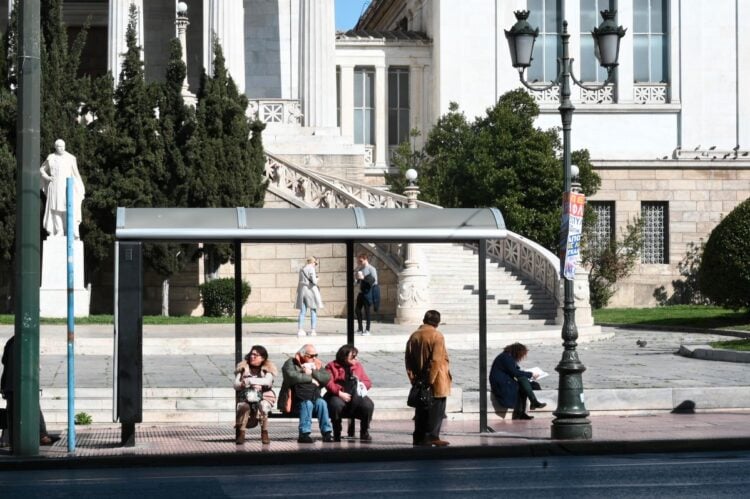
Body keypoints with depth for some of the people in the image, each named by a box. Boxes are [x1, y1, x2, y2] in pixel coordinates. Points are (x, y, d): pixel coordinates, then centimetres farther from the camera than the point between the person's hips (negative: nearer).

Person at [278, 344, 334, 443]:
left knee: (321, 403, -26)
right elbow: (291, 376, -19)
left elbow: (327, 377, 1)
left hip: (314, 398, 4)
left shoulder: (317, 364, 18)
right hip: (296, 400, -4)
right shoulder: (291, 363, 3)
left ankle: (327, 433, -25)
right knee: (307, 404, -33)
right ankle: (304, 434, -33)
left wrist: (312, 373, -10)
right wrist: (310, 379, -12)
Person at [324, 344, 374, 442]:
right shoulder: (332, 366, 7)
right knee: (336, 404, -38)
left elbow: (368, 382, 18)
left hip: (356, 395, 3)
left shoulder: (358, 365, 20)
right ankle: (337, 434, -17)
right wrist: (340, 393, -20)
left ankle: (364, 433, -6)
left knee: (368, 405, -27)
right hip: (338, 396, -3)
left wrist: (361, 384, -6)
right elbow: (328, 383, -8)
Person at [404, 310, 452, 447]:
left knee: (421, 410, 11)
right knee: (436, 409, 1)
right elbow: (437, 360, -18)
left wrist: (412, 376, 9)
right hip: (436, 381, -6)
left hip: (419, 380, 6)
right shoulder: (437, 336, -11)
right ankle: (432, 437, -4)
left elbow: (408, 358, 6)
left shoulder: (414, 336, 6)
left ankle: (419, 437, 12)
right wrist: (431, 379, -16)